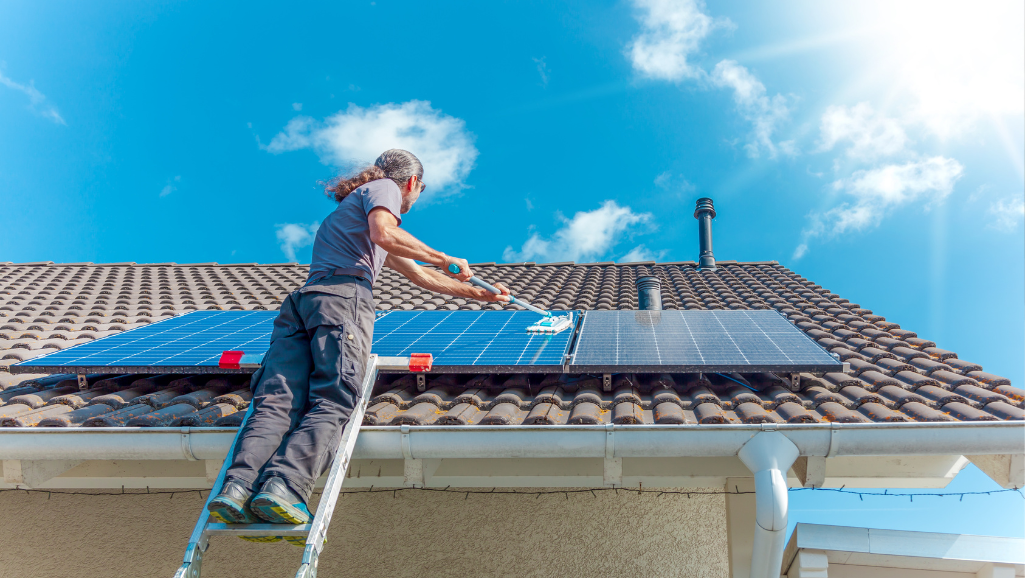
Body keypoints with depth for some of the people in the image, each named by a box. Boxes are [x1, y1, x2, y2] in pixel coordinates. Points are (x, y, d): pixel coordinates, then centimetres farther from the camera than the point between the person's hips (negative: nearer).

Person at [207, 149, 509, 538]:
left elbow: (421, 276, 47)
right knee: (332, 404, -20)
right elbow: (384, 234, -8)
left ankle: (238, 485, -31)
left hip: (298, 301, 8)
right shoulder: (385, 187, 18)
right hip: (343, 294, -8)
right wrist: (443, 258, 2)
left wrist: (480, 295, 51)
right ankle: (284, 485, -39)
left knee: (277, 403, -13)